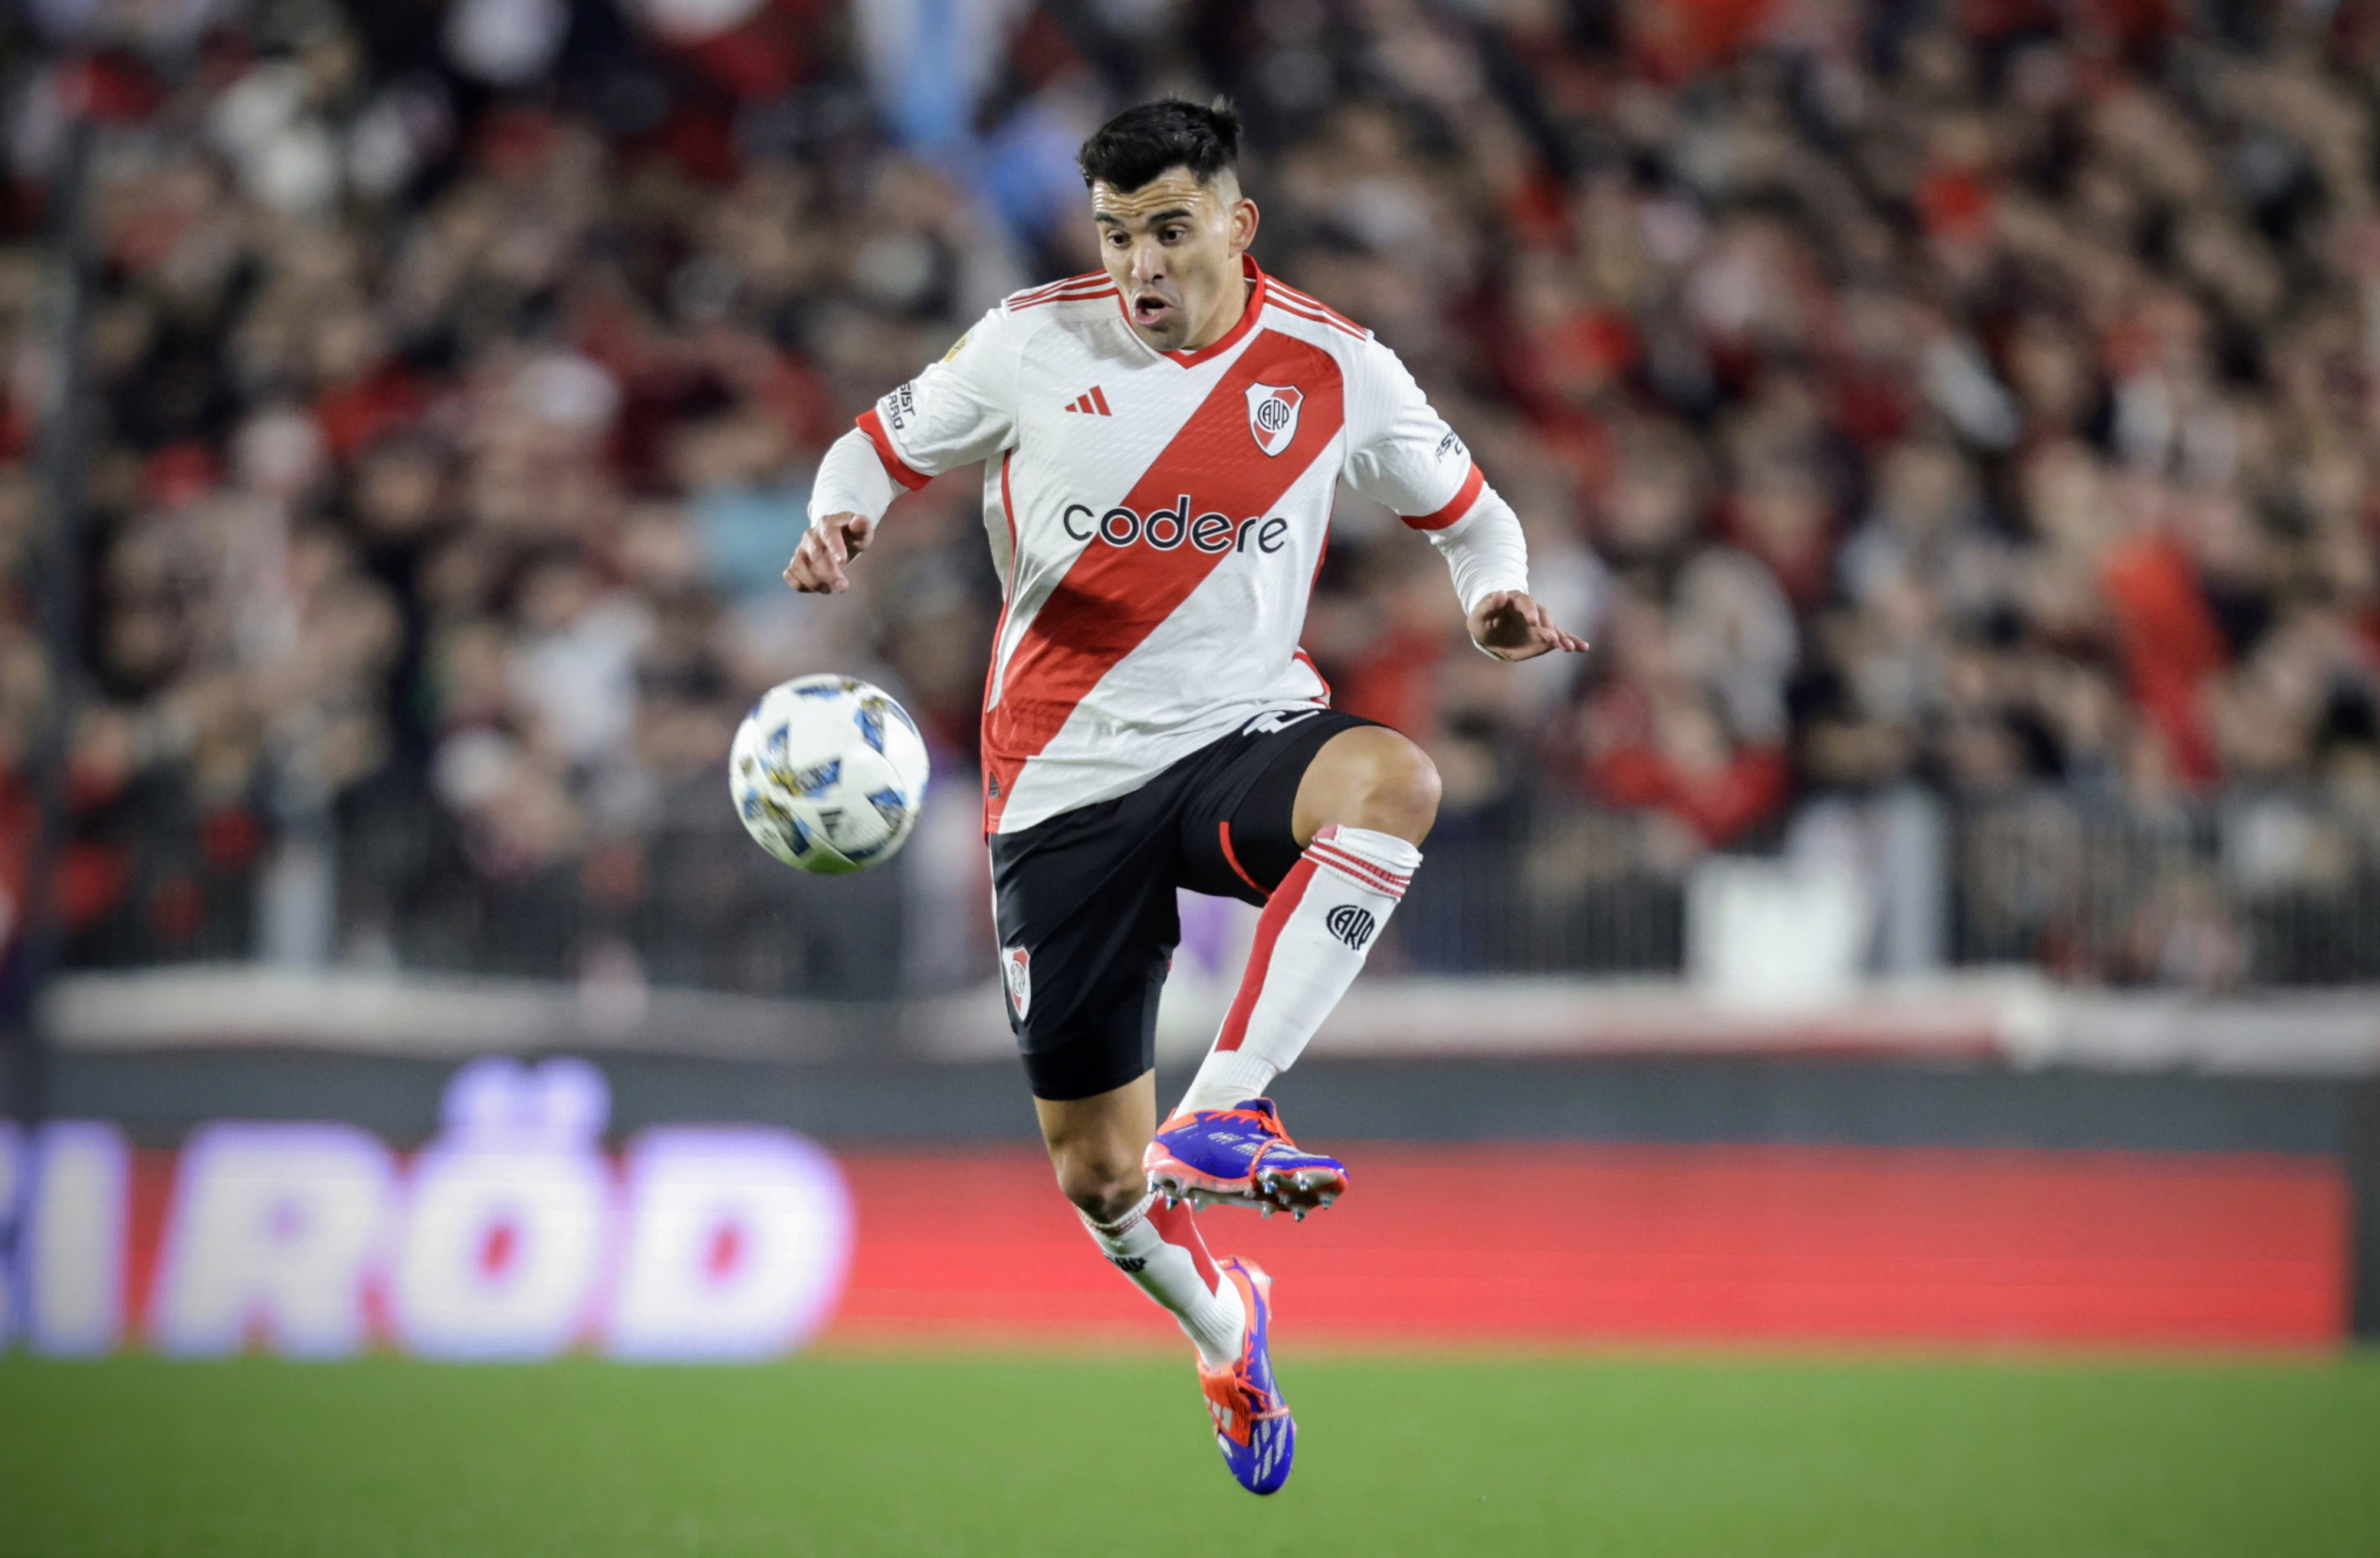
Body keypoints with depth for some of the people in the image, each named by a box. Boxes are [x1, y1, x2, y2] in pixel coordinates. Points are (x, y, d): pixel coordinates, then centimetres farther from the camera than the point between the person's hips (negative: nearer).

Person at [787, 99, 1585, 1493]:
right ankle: (1221, 1324, 40)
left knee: (1395, 781, -38)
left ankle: (1222, 1113, -37)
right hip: (1065, 788, 1)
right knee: (1097, 1175, 5)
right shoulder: (1034, 344, -3)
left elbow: (1468, 507, 13)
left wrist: (1496, 598, -9)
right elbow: (886, 444, 10)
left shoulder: (1335, 370, -2)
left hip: (1242, 738, -1)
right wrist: (841, 520, -13)